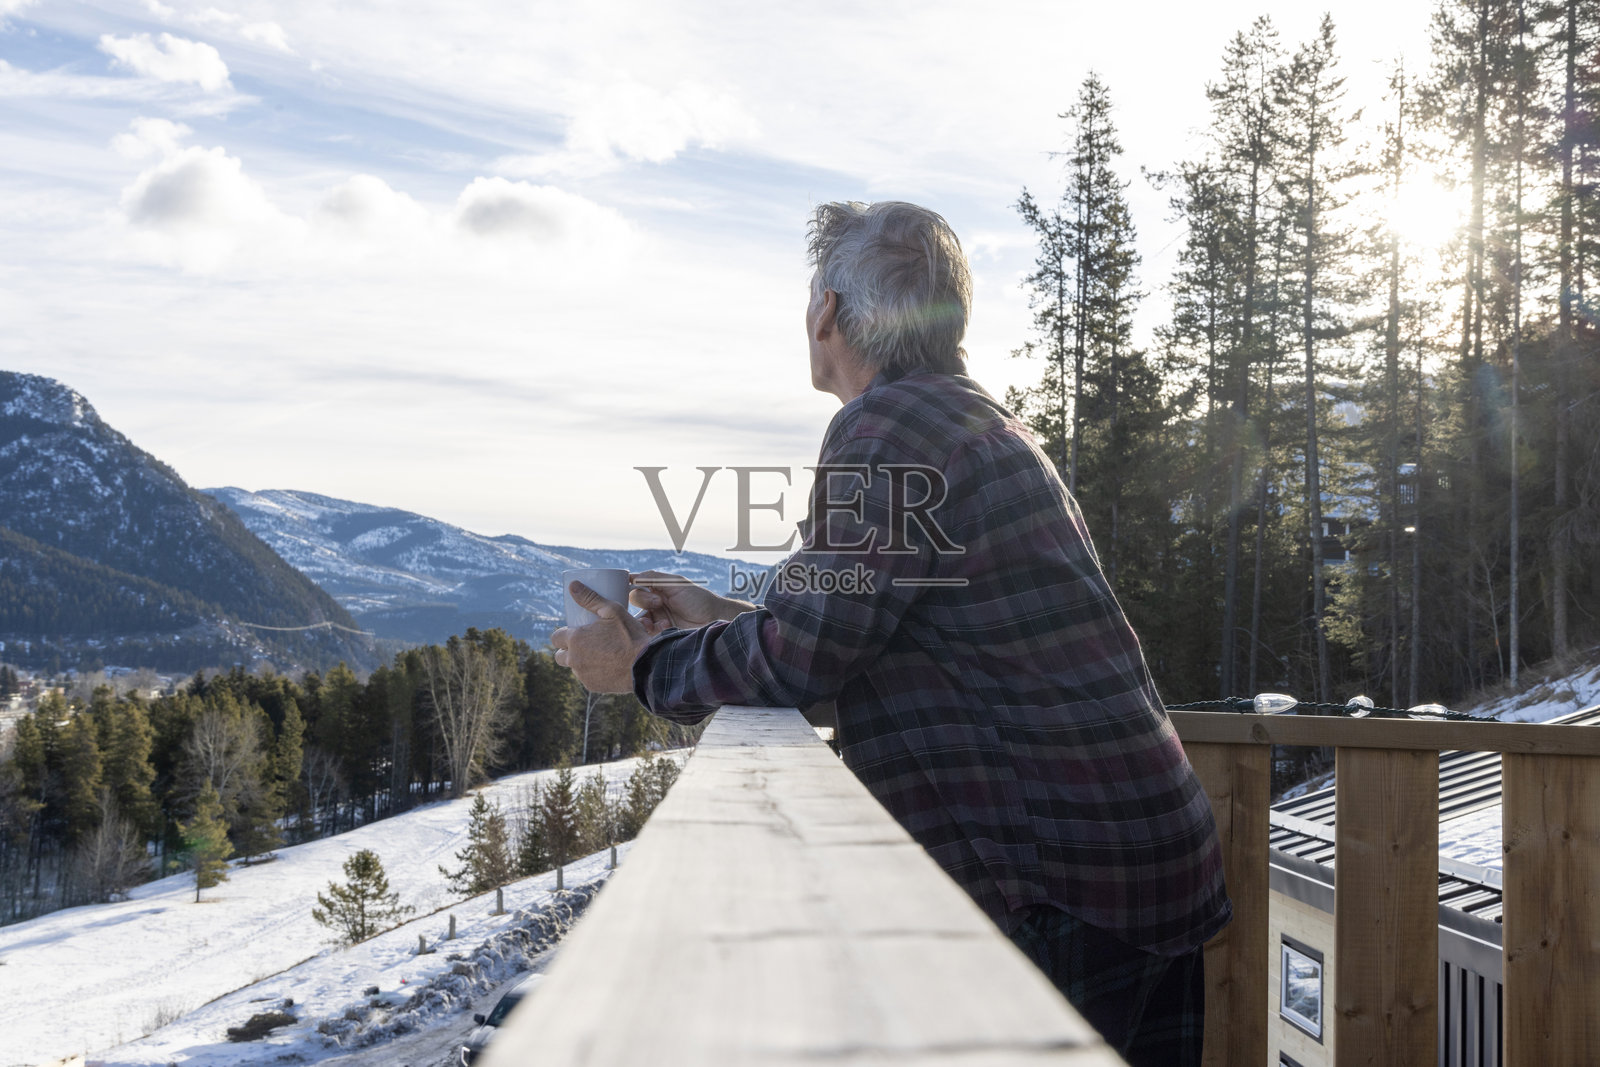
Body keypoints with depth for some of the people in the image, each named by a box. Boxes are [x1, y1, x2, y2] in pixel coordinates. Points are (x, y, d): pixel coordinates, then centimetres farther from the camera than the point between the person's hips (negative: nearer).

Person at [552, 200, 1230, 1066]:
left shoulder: (886, 427, -14)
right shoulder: (985, 424, 18)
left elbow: (797, 660, -15)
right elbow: (880, 630, 24)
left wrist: (643, 667, 3)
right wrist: (723, 619, 28)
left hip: (1059, 889, -10)